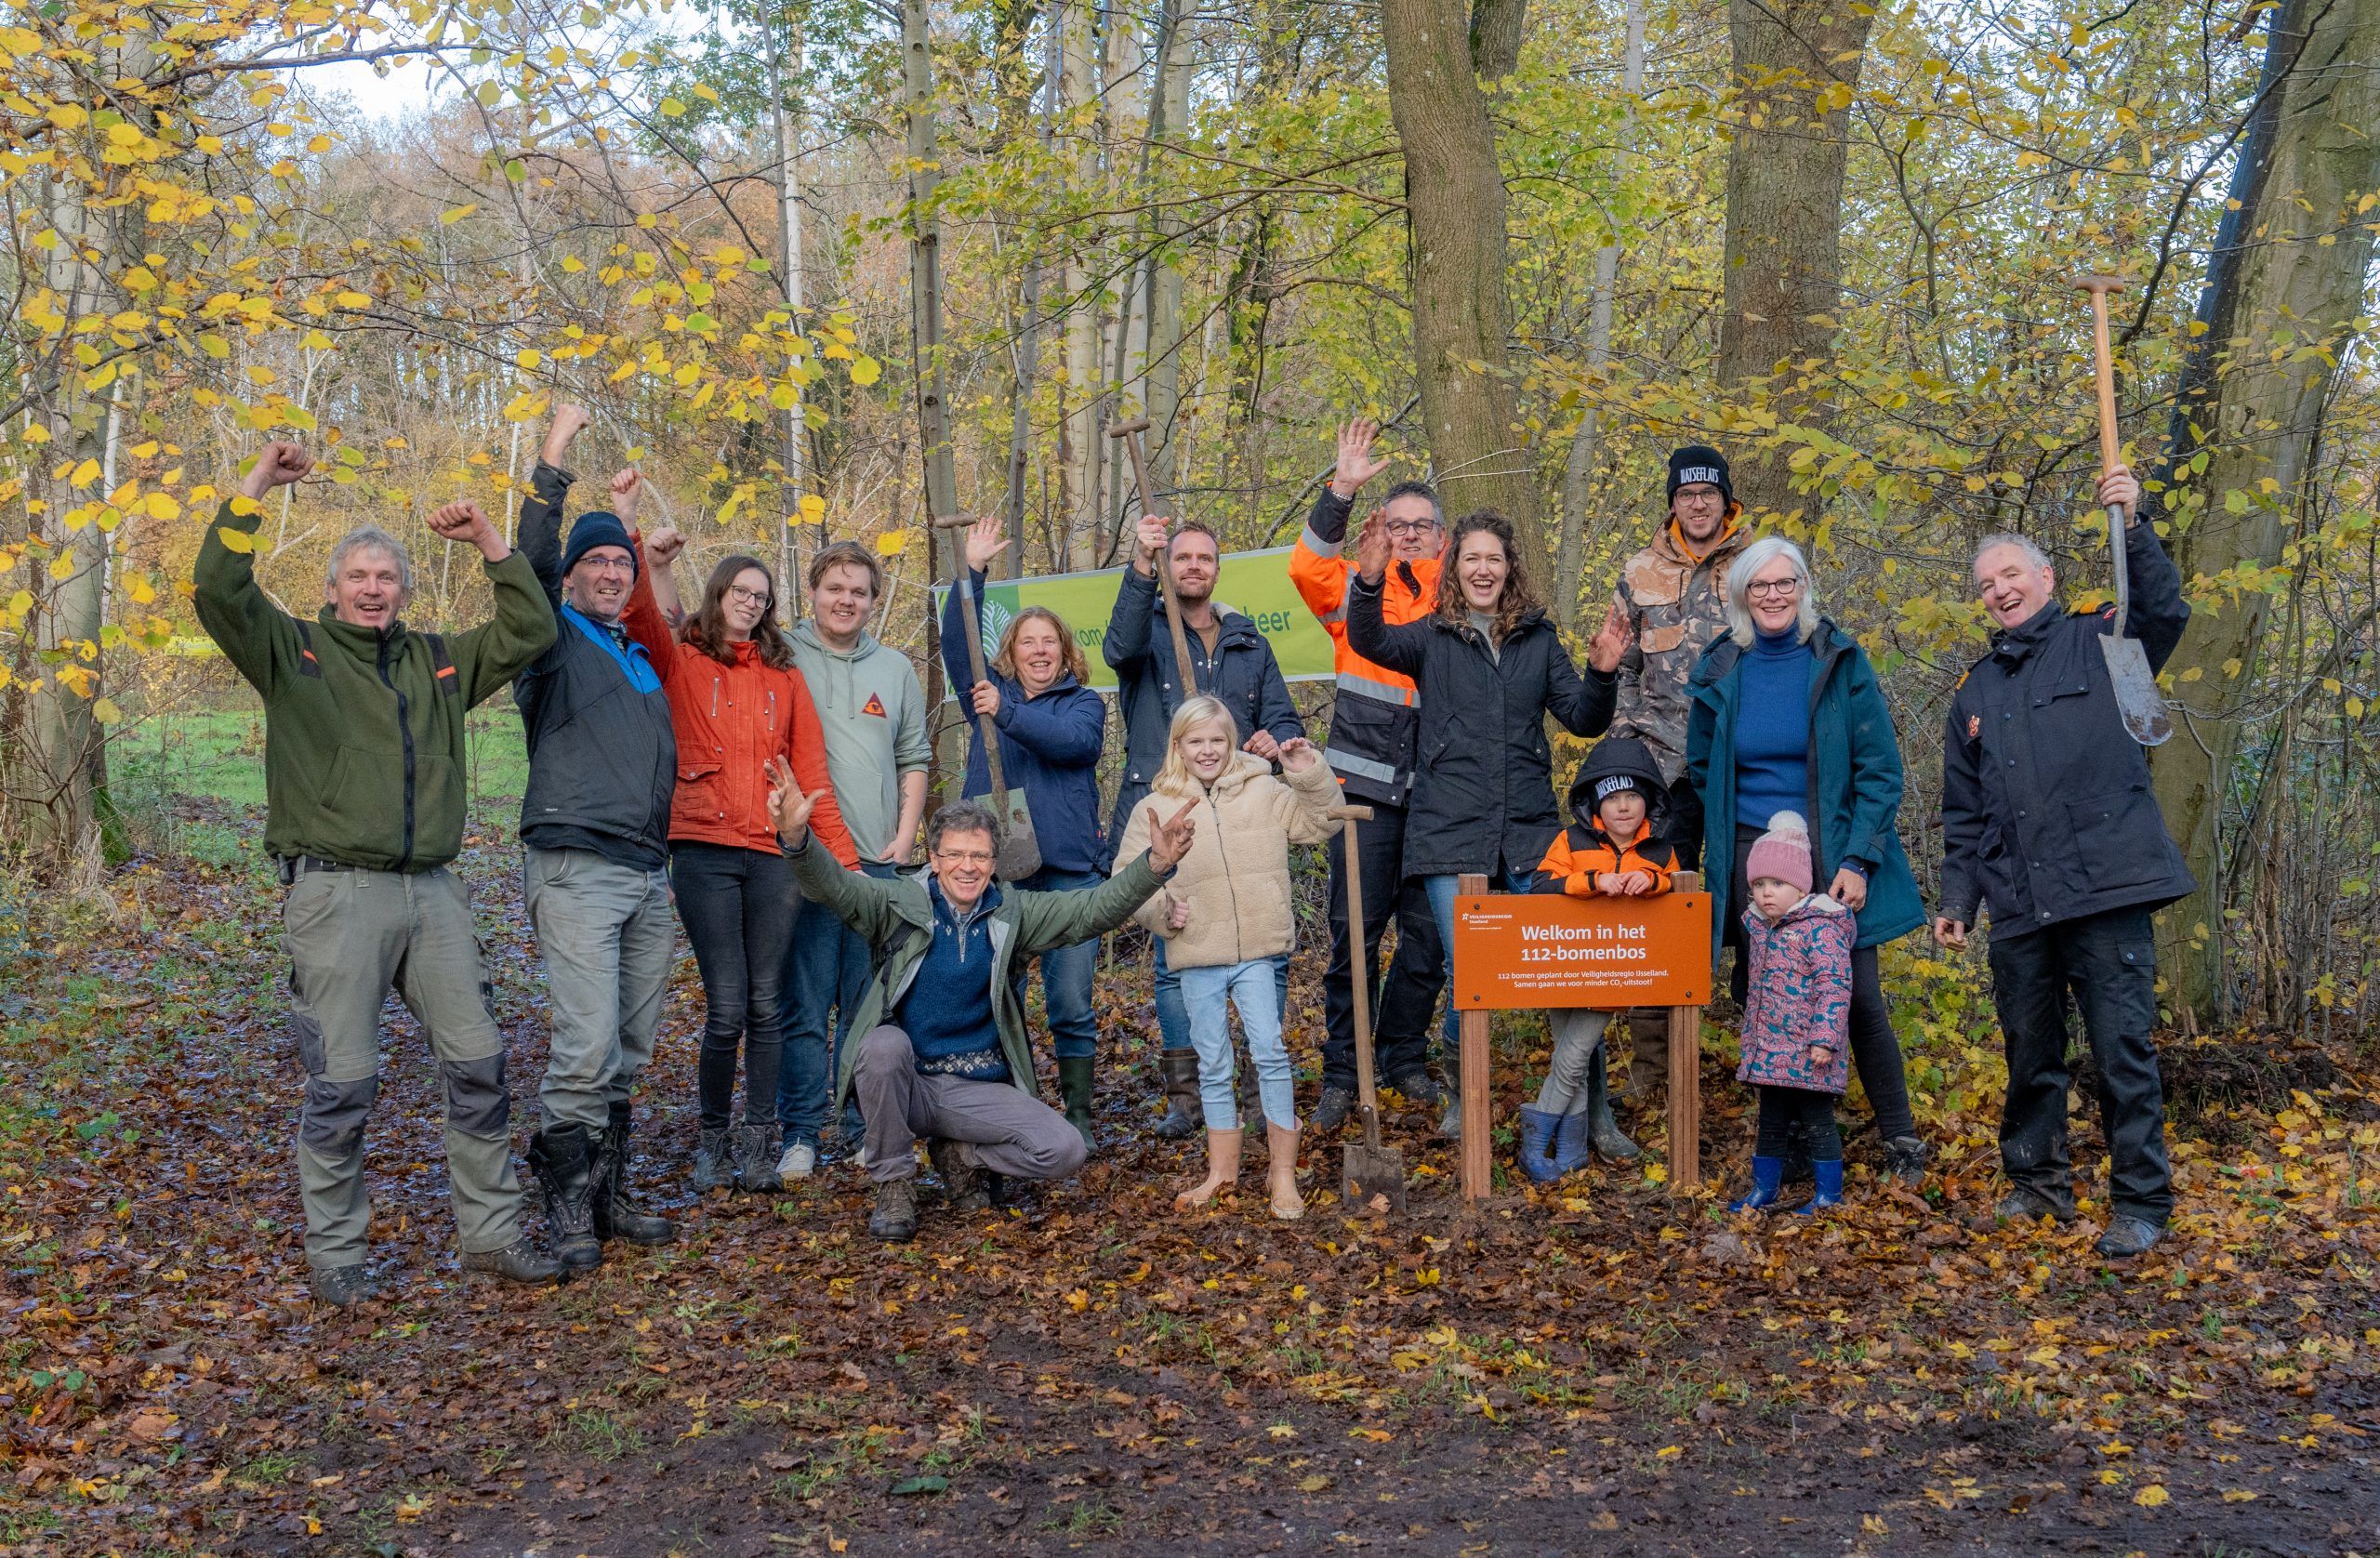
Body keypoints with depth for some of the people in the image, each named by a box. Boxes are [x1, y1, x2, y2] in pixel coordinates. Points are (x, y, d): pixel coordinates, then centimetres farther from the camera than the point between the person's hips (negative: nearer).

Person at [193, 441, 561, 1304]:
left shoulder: (439, 660, 17)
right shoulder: (292, 651, 5)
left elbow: (529, 631, 14)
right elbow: (219, 593, -10)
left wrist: (489, 542, 8)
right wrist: (252, 489, -11)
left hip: (432, 892, 5)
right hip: (336, 893, -4)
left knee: (478, 1064, 5)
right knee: (342, 1085, -1)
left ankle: (492, 1232, 17)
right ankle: (334, 1255, 14)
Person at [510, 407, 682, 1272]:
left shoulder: (640, 658, 21)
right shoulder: (556, 642, 2)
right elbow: (533, 561, -12)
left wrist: (628, 517, 33)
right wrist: (554, 460, -12)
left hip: (648, 875, 7)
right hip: (576, 870, -7)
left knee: (630, 1051, 9)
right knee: (587, 1045, -14)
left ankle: (609, 1195, 17)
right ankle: (568, 1206, -5)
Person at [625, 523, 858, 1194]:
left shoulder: (784, 675, 14)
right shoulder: (681, 661, 9)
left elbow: (811, 770, 11)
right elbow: (643, 619, -13)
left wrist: (842, 854, 6)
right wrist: (651, 565, -30)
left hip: (775, 854, 2)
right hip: (705, 849, -2)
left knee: (766, 1005, 4)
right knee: (726, 1008, -5)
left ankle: (758, 1144, 14)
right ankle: (712, 1140, 13)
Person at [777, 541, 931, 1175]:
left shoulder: (896, 669, 16)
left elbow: (913, 759, 19)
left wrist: (905, 834, 7)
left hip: (878, 861, 3)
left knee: (869, 1004, 7)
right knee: (804, 1006, -3)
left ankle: (863, 1129, 16)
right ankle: (801, 1134, 5)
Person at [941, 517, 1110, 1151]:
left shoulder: (1083, 702, 8)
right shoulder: (993, 692, 15)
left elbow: (1071, 741, -13)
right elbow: (956, 643, 2)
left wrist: (1005, 714, -20)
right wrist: (973, 570, -6)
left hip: (1069, 871, -2)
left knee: (1071, 1003, -1)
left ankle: (1078, 1114, 11)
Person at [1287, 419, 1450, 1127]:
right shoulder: (1357, 590, 3)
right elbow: (1307, 566, -16)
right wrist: (1342, 489, -22)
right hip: (1365, 788, -3)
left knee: (1427, 934, 9)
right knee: (1354, 934, -1)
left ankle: (1406, 1057, 26)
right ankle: (1341, 1073, 9)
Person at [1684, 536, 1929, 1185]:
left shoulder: (1840, 661, -2)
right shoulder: (1719, 673, 5)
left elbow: (1880, 768, -4)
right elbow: (1701, 775, 15)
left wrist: (1858, 859, -13)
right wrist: (1716, 858, 11)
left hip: (1832, 855, -2)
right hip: (1753, 857, 2)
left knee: (1858, 998, -2)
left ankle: (1901, 1140, 15)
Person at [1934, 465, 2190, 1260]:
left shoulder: (2098, 643, 6)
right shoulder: (1976, 693, 18)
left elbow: (2165, 613, -17)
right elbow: (1962, 812, 20)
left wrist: (2132, 528, -28)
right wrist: (1956, 898, 13)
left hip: (2105, 893, -5)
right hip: (2019, 907, 5)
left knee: (2123, 1051, -3)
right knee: (2029, 1054, 13)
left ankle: (2140, 1203, 8)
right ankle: (2037, 1183, 27)